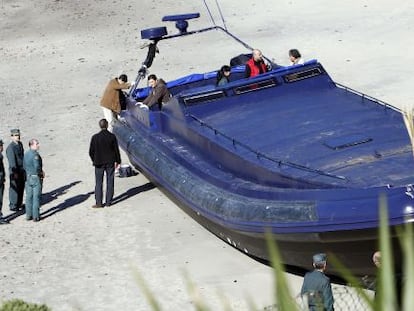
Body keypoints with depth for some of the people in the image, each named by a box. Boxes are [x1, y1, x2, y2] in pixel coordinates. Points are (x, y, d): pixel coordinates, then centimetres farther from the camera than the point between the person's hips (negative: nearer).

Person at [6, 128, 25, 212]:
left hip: (21, 170, 8)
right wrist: (14, 173, -23)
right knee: (14, 188, 0)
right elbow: (12, 160, -21)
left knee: (21, 187, 15)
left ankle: (19, 203, 28)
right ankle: (13, 206, 9)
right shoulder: (10, 147, -19)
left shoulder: (20, 144, 7)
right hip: (15, 170, -8)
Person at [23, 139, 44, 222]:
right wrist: (42, 172, -8)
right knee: (36, 197, 0)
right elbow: (37, 167, -25)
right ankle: (35, 216, 2)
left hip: (28, 177, 7)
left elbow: (24, 166, 12)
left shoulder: (26, 154, 6)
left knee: (29, 197, 12)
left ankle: (28, 215, 17)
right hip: (36, 178, -7)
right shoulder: (35, 155, -19)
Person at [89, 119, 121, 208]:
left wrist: (94, 160, 12)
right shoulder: (112, 136, -10)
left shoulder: (95, 137, -11)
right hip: (110, 163, 1)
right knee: (110, 182, 9)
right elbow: (116, 150, -3)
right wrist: (118, 161, 10)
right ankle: (108, 201, 12)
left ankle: (98, 203, 3)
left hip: (99, 163, -1)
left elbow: (91, 152, -5)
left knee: (99, 183, 5)